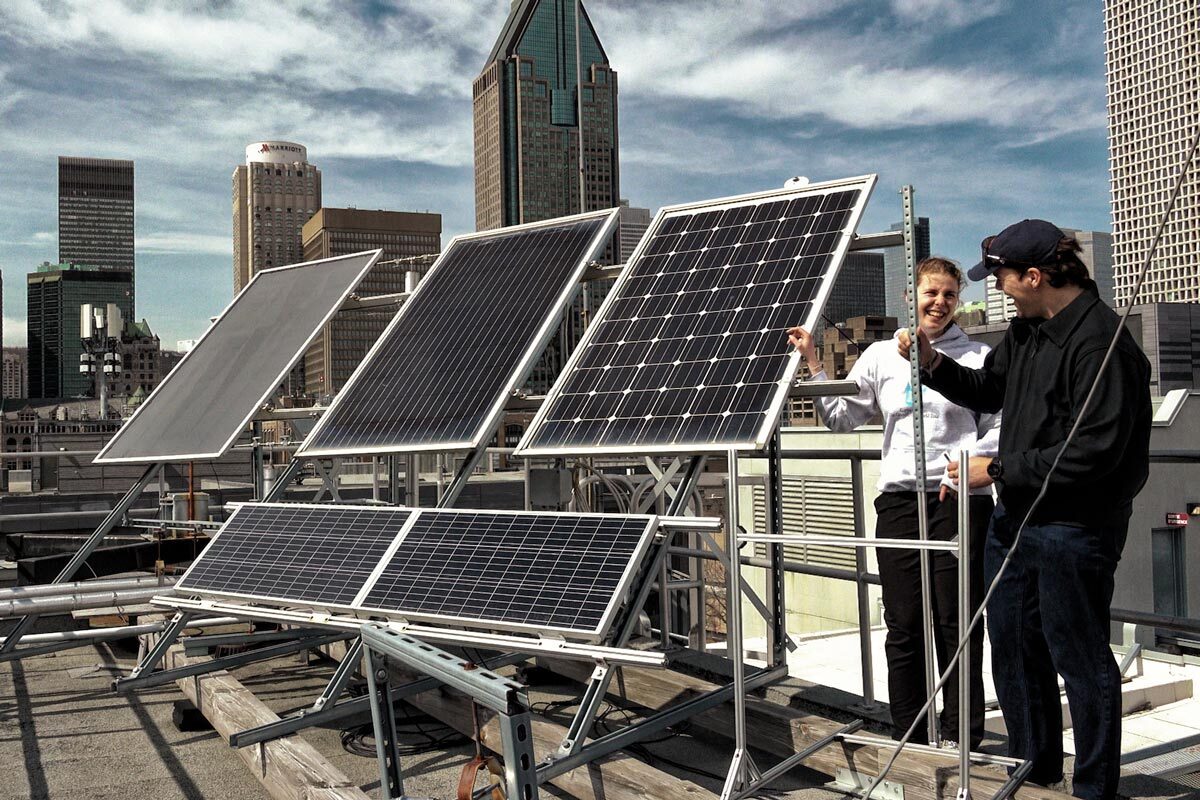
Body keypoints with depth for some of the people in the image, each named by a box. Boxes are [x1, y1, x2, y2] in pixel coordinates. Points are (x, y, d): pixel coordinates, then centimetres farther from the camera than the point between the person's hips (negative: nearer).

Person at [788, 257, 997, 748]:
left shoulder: (978, 358, 5)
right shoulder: (882, 357, 12)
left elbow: (1000, 429, 2)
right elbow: (842, 417, 15)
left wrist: (970, 463, -16)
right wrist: (813, 364, 7)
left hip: (960, 500, -2)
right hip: (898, 500, 2)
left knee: (956, 625, 2)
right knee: (904, 628, 6)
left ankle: (963, 738, 15)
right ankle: (908, 740, 19)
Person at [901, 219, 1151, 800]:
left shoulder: (1099, 340, -20)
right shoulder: (1028, 329, 10)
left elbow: (1095, 450, -25)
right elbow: (989, 388, 23)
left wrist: (999, 469, -18)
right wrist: (934, 363, 6)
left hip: (1074, 529, -9)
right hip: (1015, 516, 9)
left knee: (1079, 658, 5)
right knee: (1013, 650, 18)